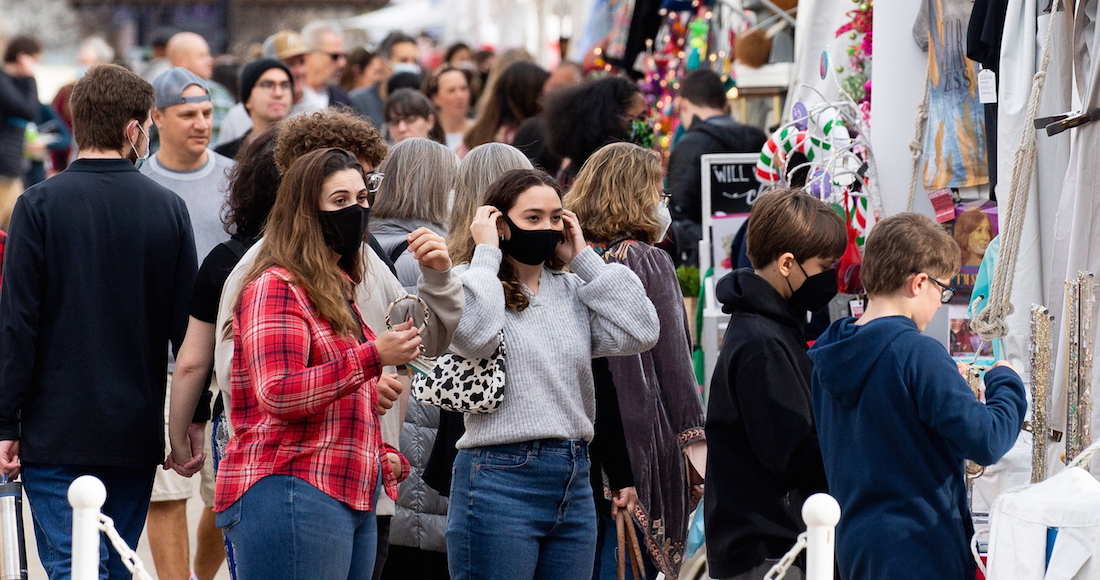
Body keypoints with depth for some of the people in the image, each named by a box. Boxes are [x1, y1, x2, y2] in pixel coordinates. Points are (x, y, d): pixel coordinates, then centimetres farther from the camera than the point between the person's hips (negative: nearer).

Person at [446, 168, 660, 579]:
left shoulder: (572, 289, 13)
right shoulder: (471, 281, -2)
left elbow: (639, 333, 1)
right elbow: (474, 337, -24)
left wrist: (583, 258, 5)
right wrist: (487, 253, -11)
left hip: (574, 483, 6)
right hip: (501, 479, -6)